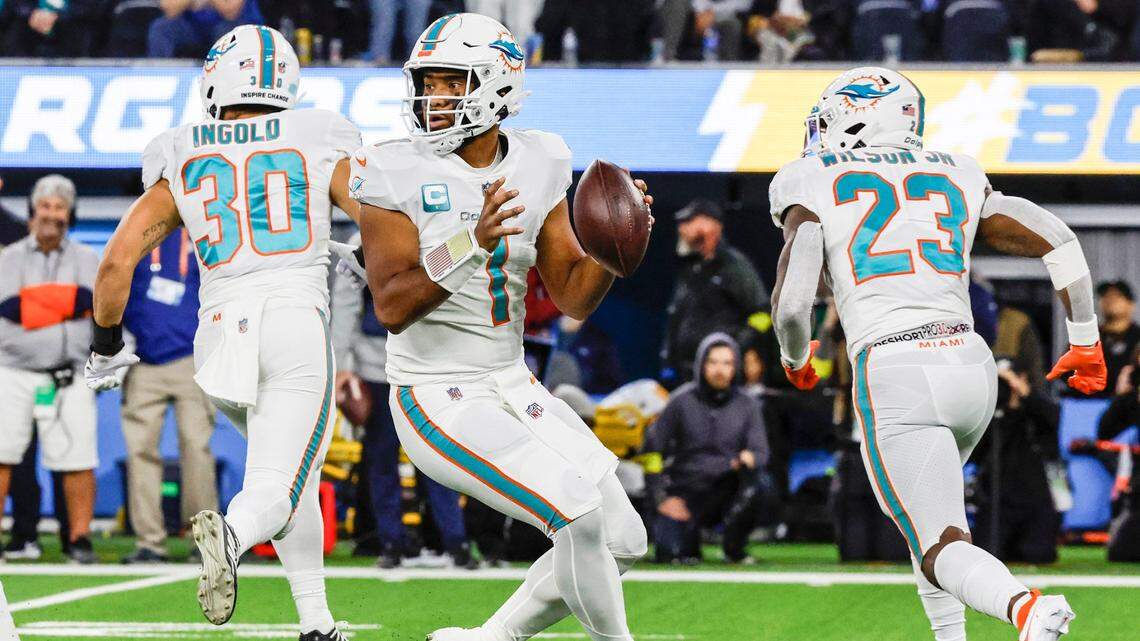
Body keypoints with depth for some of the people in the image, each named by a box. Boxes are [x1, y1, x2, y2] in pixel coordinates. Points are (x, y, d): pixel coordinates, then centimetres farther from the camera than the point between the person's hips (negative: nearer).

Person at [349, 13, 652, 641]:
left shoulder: (537, 167, 3)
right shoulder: (398, 174, -13)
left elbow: (573, 297, 5)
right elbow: (391, 307, -21)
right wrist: (473, 243, -33)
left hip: (513, 386, 7)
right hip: (437, 397, -7)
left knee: (622, 540, 6)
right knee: (580, 514, -21)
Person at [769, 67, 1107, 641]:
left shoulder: (813, 185, 5)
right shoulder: (956, 177, 18)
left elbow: (792, 304, -6)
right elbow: (1060, 242, 11)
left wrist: (795, 361, 16)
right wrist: (1085, 340, 21)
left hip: (893, 376, -5)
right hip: (971, 364, 5)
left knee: (944, 550, -8)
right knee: (923, 502, 32)